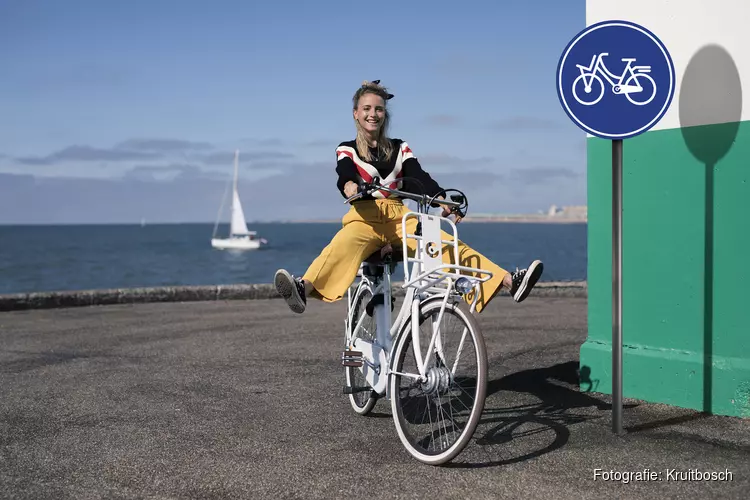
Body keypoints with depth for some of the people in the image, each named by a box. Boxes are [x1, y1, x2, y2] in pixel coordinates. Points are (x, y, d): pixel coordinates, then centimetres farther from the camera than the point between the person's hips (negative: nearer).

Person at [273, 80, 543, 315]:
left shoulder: (399, 148, 19)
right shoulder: (347, 150, 11)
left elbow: (418, 176, 3)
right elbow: (345, 174, -11)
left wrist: (441, 200, -18)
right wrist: (349, 185, -38)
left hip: (399, 217, 3)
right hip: (364, 217, -3)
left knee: (448, 244, -19)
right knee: (342, 246, -37)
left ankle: (509, 281, -27)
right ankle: (303, 289, -61)